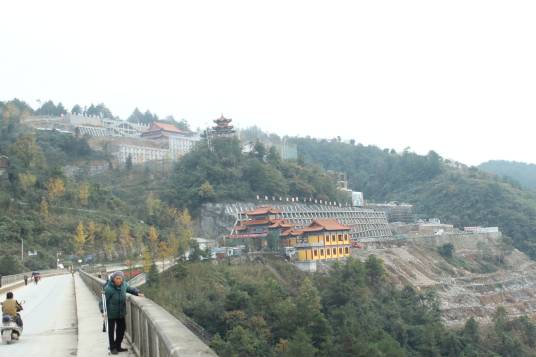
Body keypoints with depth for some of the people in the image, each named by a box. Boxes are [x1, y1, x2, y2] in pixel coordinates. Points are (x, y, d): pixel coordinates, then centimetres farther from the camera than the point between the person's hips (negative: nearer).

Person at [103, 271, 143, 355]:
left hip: (121, 312, 6)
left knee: (122, 328, 15)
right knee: (111, 330, 7)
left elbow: (130, 289, 16)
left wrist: (138, 293, 0)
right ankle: (112, 348, 23)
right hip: (112, 313, -6)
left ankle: (118, 346, 32)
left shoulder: (124, 285, -3)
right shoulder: (108, 288, -22)